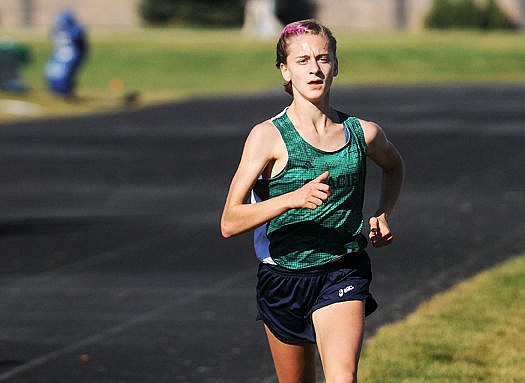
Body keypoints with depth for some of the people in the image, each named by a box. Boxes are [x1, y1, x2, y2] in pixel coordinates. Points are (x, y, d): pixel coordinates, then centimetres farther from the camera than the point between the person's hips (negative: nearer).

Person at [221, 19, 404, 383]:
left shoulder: (363, 133, -1)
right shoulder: (268, 136, -10)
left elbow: (394, 165, 26)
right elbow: (230, 222, -17)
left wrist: (383, 215, 8)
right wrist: (294, 198, -30)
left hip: (343, 274, 0)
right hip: (284, 278, 0)